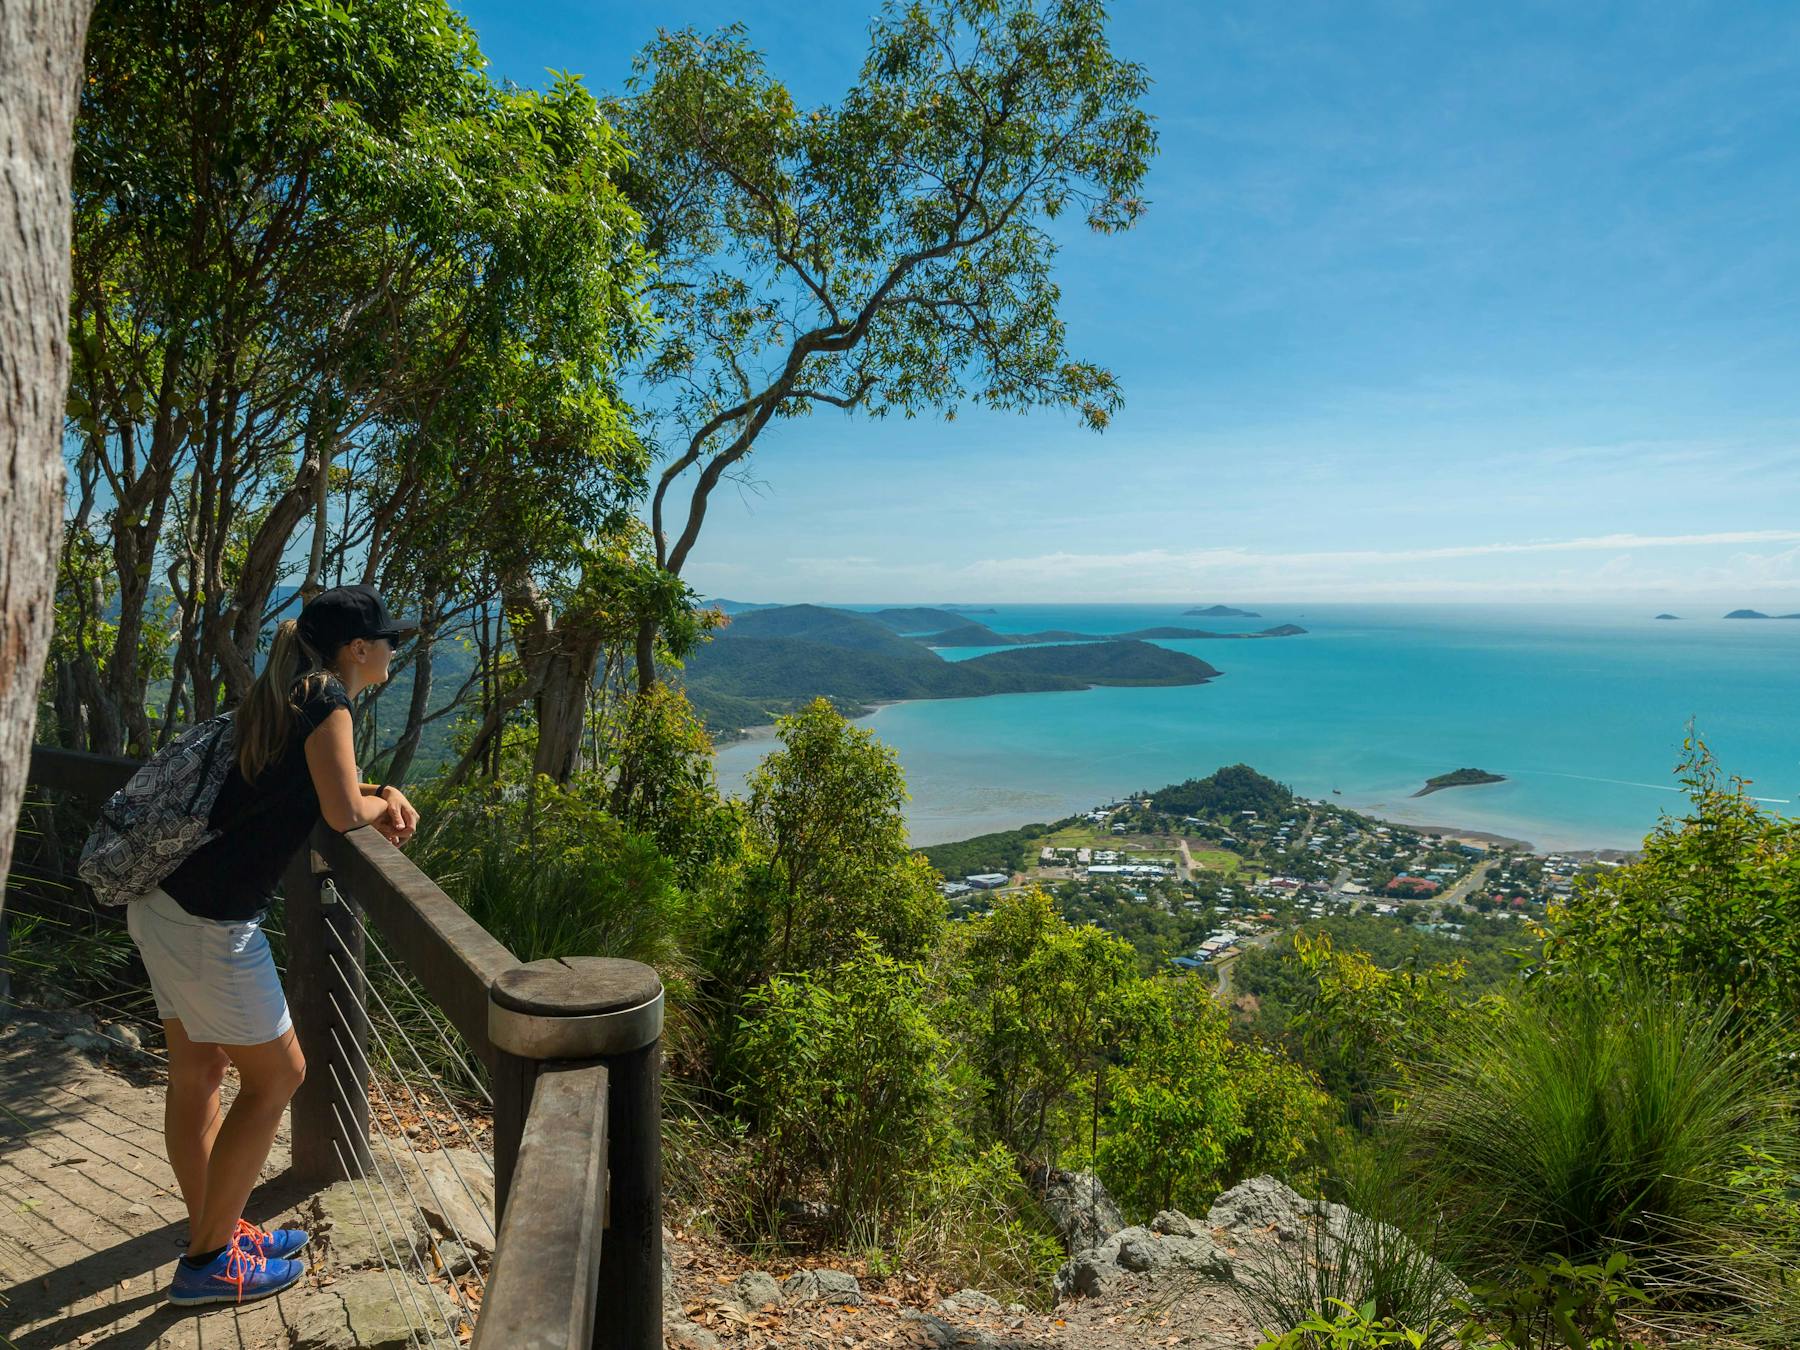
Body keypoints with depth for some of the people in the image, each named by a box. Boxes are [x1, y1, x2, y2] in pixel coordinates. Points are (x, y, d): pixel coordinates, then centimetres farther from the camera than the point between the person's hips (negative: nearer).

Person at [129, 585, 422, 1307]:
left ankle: (213, 1232, 34)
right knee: (276, 1075, 5)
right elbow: (342, 813, -19)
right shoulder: (327, 697, -16)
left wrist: (376, 796, 5)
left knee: (196, 1073, 19)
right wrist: (382, 803, 2)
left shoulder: (278, 692, 11)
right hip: (209, 920, -9)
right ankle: (208, 1262, 17)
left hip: (166, 899, 9)